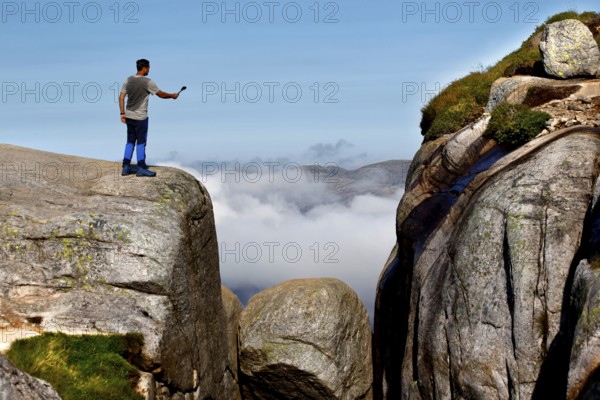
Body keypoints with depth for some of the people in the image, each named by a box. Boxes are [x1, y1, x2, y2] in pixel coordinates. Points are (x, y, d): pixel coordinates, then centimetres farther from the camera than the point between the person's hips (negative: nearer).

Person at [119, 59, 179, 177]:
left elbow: (121, 97, 5)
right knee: (141, 142, 2)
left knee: (130, 142, 13)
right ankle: (141, 168, 7)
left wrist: (122, 113, 9)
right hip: (140, 118, -6)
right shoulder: (147, 82, -13)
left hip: (129, 116, 6)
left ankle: (126, 167, 15)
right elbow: (162, 95, -5)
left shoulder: (128, 80, 5)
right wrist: (172, 95, 12)